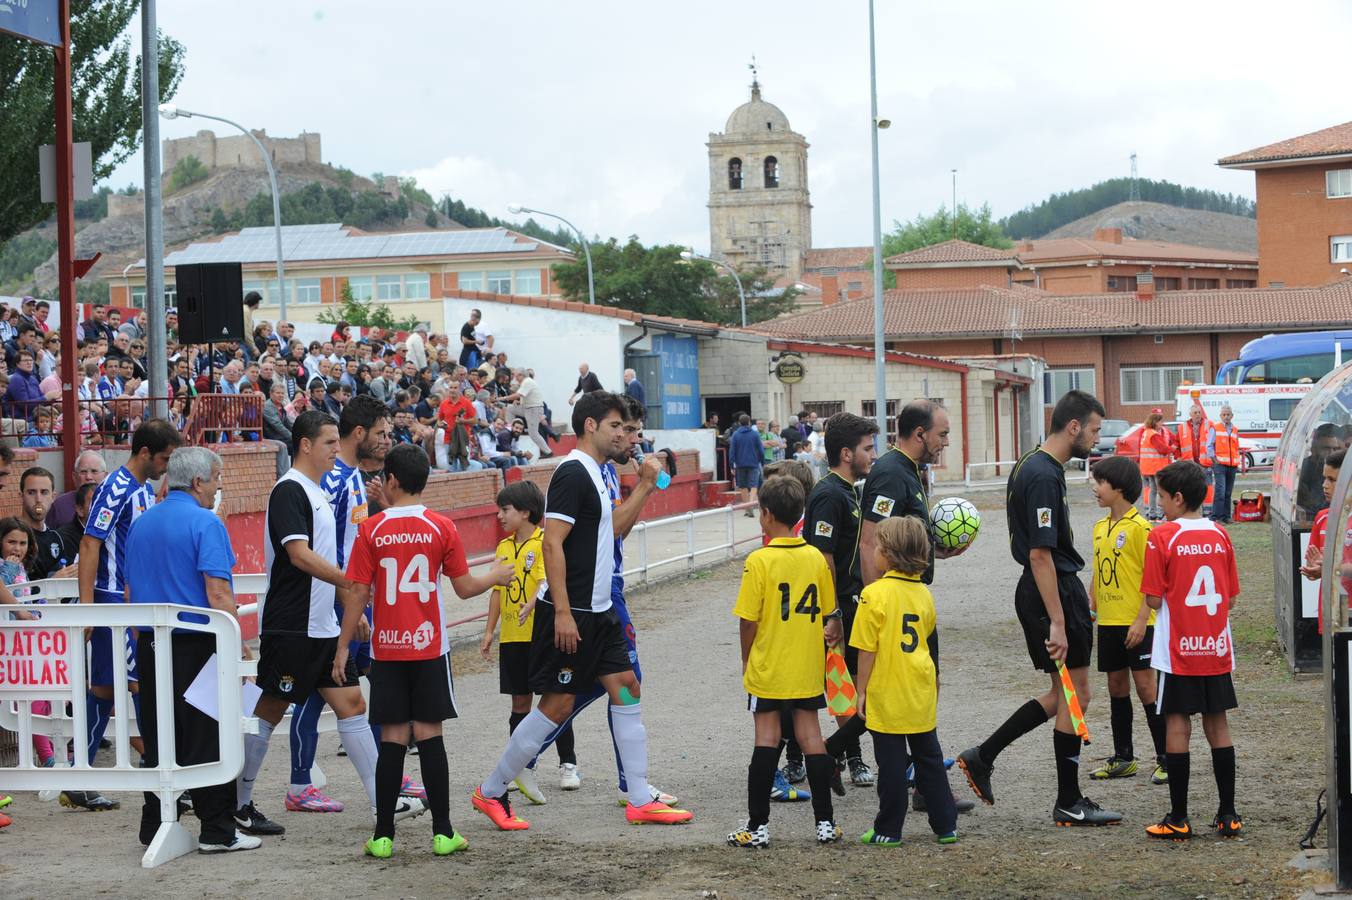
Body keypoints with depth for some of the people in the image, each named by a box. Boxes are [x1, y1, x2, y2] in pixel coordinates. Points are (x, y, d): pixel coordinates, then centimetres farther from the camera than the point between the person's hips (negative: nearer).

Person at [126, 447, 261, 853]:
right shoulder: (205, 523, -11)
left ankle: (155, 827, 14)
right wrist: (238, 644, -12)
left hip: (150, 643, 7)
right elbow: (218, 592, -18)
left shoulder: (141, 524, 12)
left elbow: (130, 590, 17)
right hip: (196, 647, -7)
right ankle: (217, 830, -1)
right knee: (208, 740, -2)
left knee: (157, 739, 11)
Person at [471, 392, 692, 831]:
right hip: (569, 615, -10)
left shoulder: (593, 474, 14)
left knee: (627, 691, 6)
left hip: (598, 613, 10)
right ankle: (491, 792, 8)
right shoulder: (572, 473, -15)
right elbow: (552, 544, -22)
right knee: (556, 704, -5)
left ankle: (640, 801, 10)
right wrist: (562, 612, -25)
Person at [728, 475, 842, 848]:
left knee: (767, 738, 1)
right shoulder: (816, 558, 0)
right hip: (807, 668, 4)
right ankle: (825, 822, 11)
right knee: (810, 735, 9)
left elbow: (748, 620, -11)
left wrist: (746, 660, 3)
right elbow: (828, 613, 7)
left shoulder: (759, 561, -14)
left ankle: (758, 826, 3)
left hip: (768, 667, -4)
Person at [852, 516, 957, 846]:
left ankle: (888, 830, 9)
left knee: (891, 763, 2)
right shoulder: (924, 593, 3)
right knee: (929, 758, 14)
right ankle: (946, 825, 18)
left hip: (886, 695, -5)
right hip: (922, 695, 5)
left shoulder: (875, 594, -15)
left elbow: (867, 649, -13)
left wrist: (861, 691, -5)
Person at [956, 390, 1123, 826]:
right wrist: (1057, 623, -25)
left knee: (1063, 695, 15)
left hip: (1049, 589, 10)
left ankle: (982, 756, 17)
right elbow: (1040, 554, -23)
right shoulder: (1044, 476, -20)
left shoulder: (1032, 466, 12)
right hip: (1053, 591, -10)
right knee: (1074, 695, 0)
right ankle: (1069, 803, 8)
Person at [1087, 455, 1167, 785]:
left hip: (1135, 622, -8)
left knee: (1145, 686, -5)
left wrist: (1141, 620, -18)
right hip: (1109, 622, 8)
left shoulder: (1139, 527, -12)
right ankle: (1123, 758, 20)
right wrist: (1090, 609, 14)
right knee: (1116, 686, 12)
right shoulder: (1100, 527, 11)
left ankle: (1165, 758, 2)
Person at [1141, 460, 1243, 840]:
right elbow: (1231, 596, 7)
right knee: (1218, 725, 10)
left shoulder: (1162, 538, -11)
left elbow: (1154, 600, -11)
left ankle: (1178, 819, 3)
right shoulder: (1220, 535, 3)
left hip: (1178, 651, -4)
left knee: (1178, 727, 1)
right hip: (1217, 649, 4)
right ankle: (1227, 815, 12)